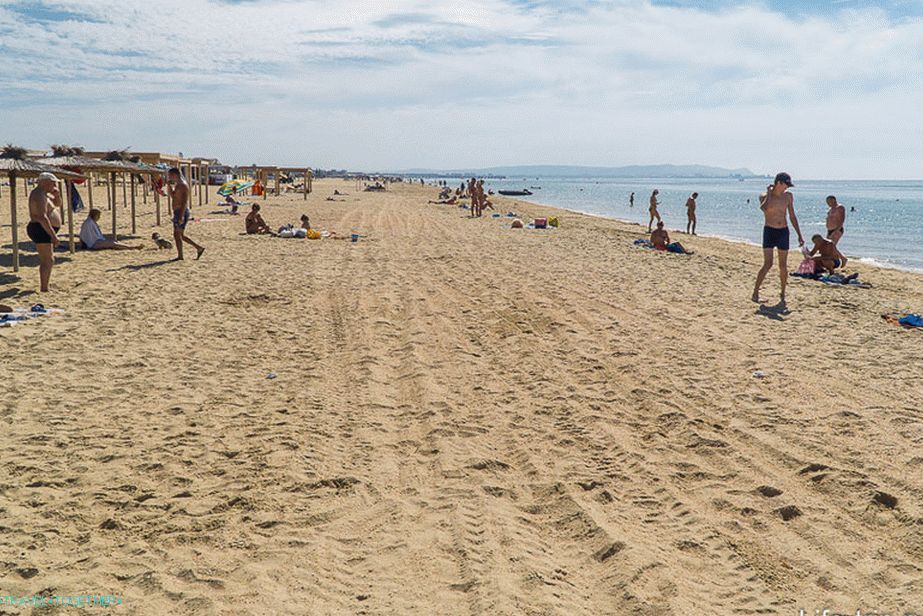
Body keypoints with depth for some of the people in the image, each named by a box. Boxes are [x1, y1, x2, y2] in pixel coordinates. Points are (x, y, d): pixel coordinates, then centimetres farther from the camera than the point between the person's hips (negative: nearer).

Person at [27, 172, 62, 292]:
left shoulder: (44, 193, 13)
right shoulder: (39, 195, -18)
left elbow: (57, 204, 26)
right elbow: (42, 217, -27)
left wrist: (57, 195, 3)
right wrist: (53, 235, -28)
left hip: (45, 231, 11)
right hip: (41, 231, -11)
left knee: (48, 260, 18)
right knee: (48, 261, -15)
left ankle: (45, 287, 25)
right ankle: (44, 290, -18)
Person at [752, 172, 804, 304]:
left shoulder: (788, 196, 6)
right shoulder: (764, 196, -5)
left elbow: (792, 216, 12)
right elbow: (764, 208, -30)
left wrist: (799, 235, 9)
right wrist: (769, 193, -16)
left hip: (783, 232, 4)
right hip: (769, 231, -4)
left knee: (783, 266, 5)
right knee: (768, 264, -13)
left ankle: (782, 294, 18)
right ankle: (755, 292, -5)